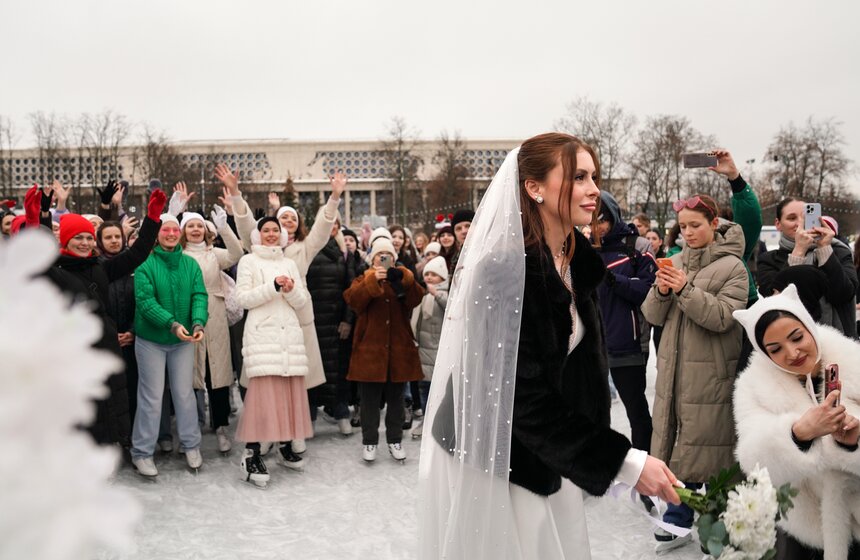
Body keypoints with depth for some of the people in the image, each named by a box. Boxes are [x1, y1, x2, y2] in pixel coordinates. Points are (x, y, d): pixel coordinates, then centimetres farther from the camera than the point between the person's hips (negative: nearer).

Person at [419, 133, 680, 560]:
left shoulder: (580, 262, 1)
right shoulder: (505, 272, -24)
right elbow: (523, 396, -26)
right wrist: (622, 460, -27)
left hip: (546, 454, 8)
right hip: (492, 460, -7)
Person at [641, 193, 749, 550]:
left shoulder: (732, 267, -4)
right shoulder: (676, 263, 11)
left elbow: (722, 317, -14)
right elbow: (653, 316, 9)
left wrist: (686, 289, -21)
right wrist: (661, 292, -11)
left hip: (709, 373, -5)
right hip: (673, 369, 5)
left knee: (699, 448, 0)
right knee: (677, 446, 10)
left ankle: (678, 520, 14)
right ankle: (678, 521, 21)